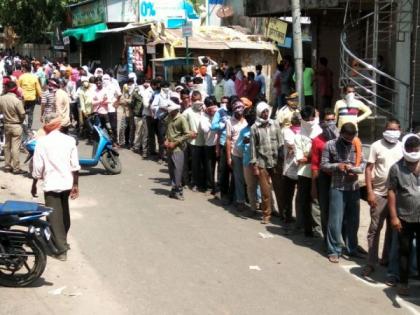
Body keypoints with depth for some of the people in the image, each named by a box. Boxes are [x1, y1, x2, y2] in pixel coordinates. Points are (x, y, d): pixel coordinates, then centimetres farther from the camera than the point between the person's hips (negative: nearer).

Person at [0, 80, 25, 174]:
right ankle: (16, 168, 3)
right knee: (15, 147, -1)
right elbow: (22, 115, -15)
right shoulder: (17, 100, -22)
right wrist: (20, 121, 5)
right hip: (16, 126, -5)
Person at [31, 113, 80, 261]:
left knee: (54, 217, 2)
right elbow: (75, 166, -2)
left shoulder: (42, 142, -10)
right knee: (64, 213, 21)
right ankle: (62, 240, 37)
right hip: (67, 183, 4)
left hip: (51, 184, -4)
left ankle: (61, 249, 0)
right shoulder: (70, 140, -2)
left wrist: (34, 185, 5)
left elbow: (38, 167, -8)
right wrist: (75, 185, 5)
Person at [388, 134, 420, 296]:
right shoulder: (397, 168, -5)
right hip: (405, 218, -1)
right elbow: (392, 192, -4)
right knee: (404, 251, 9)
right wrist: (394, 217, -8)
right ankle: (403, 282, 19)